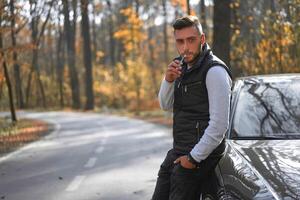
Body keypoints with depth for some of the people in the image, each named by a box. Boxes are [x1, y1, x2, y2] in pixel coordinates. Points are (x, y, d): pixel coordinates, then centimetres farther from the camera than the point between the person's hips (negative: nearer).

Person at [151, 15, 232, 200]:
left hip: (200, 153, -9)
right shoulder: (182, 66, 11)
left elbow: (220, 124, -22)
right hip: (178, 150, 9)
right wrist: (168, 80, -6)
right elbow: (165, 105, 13)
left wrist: (194, 157, -19)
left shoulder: (214, 70, -17)